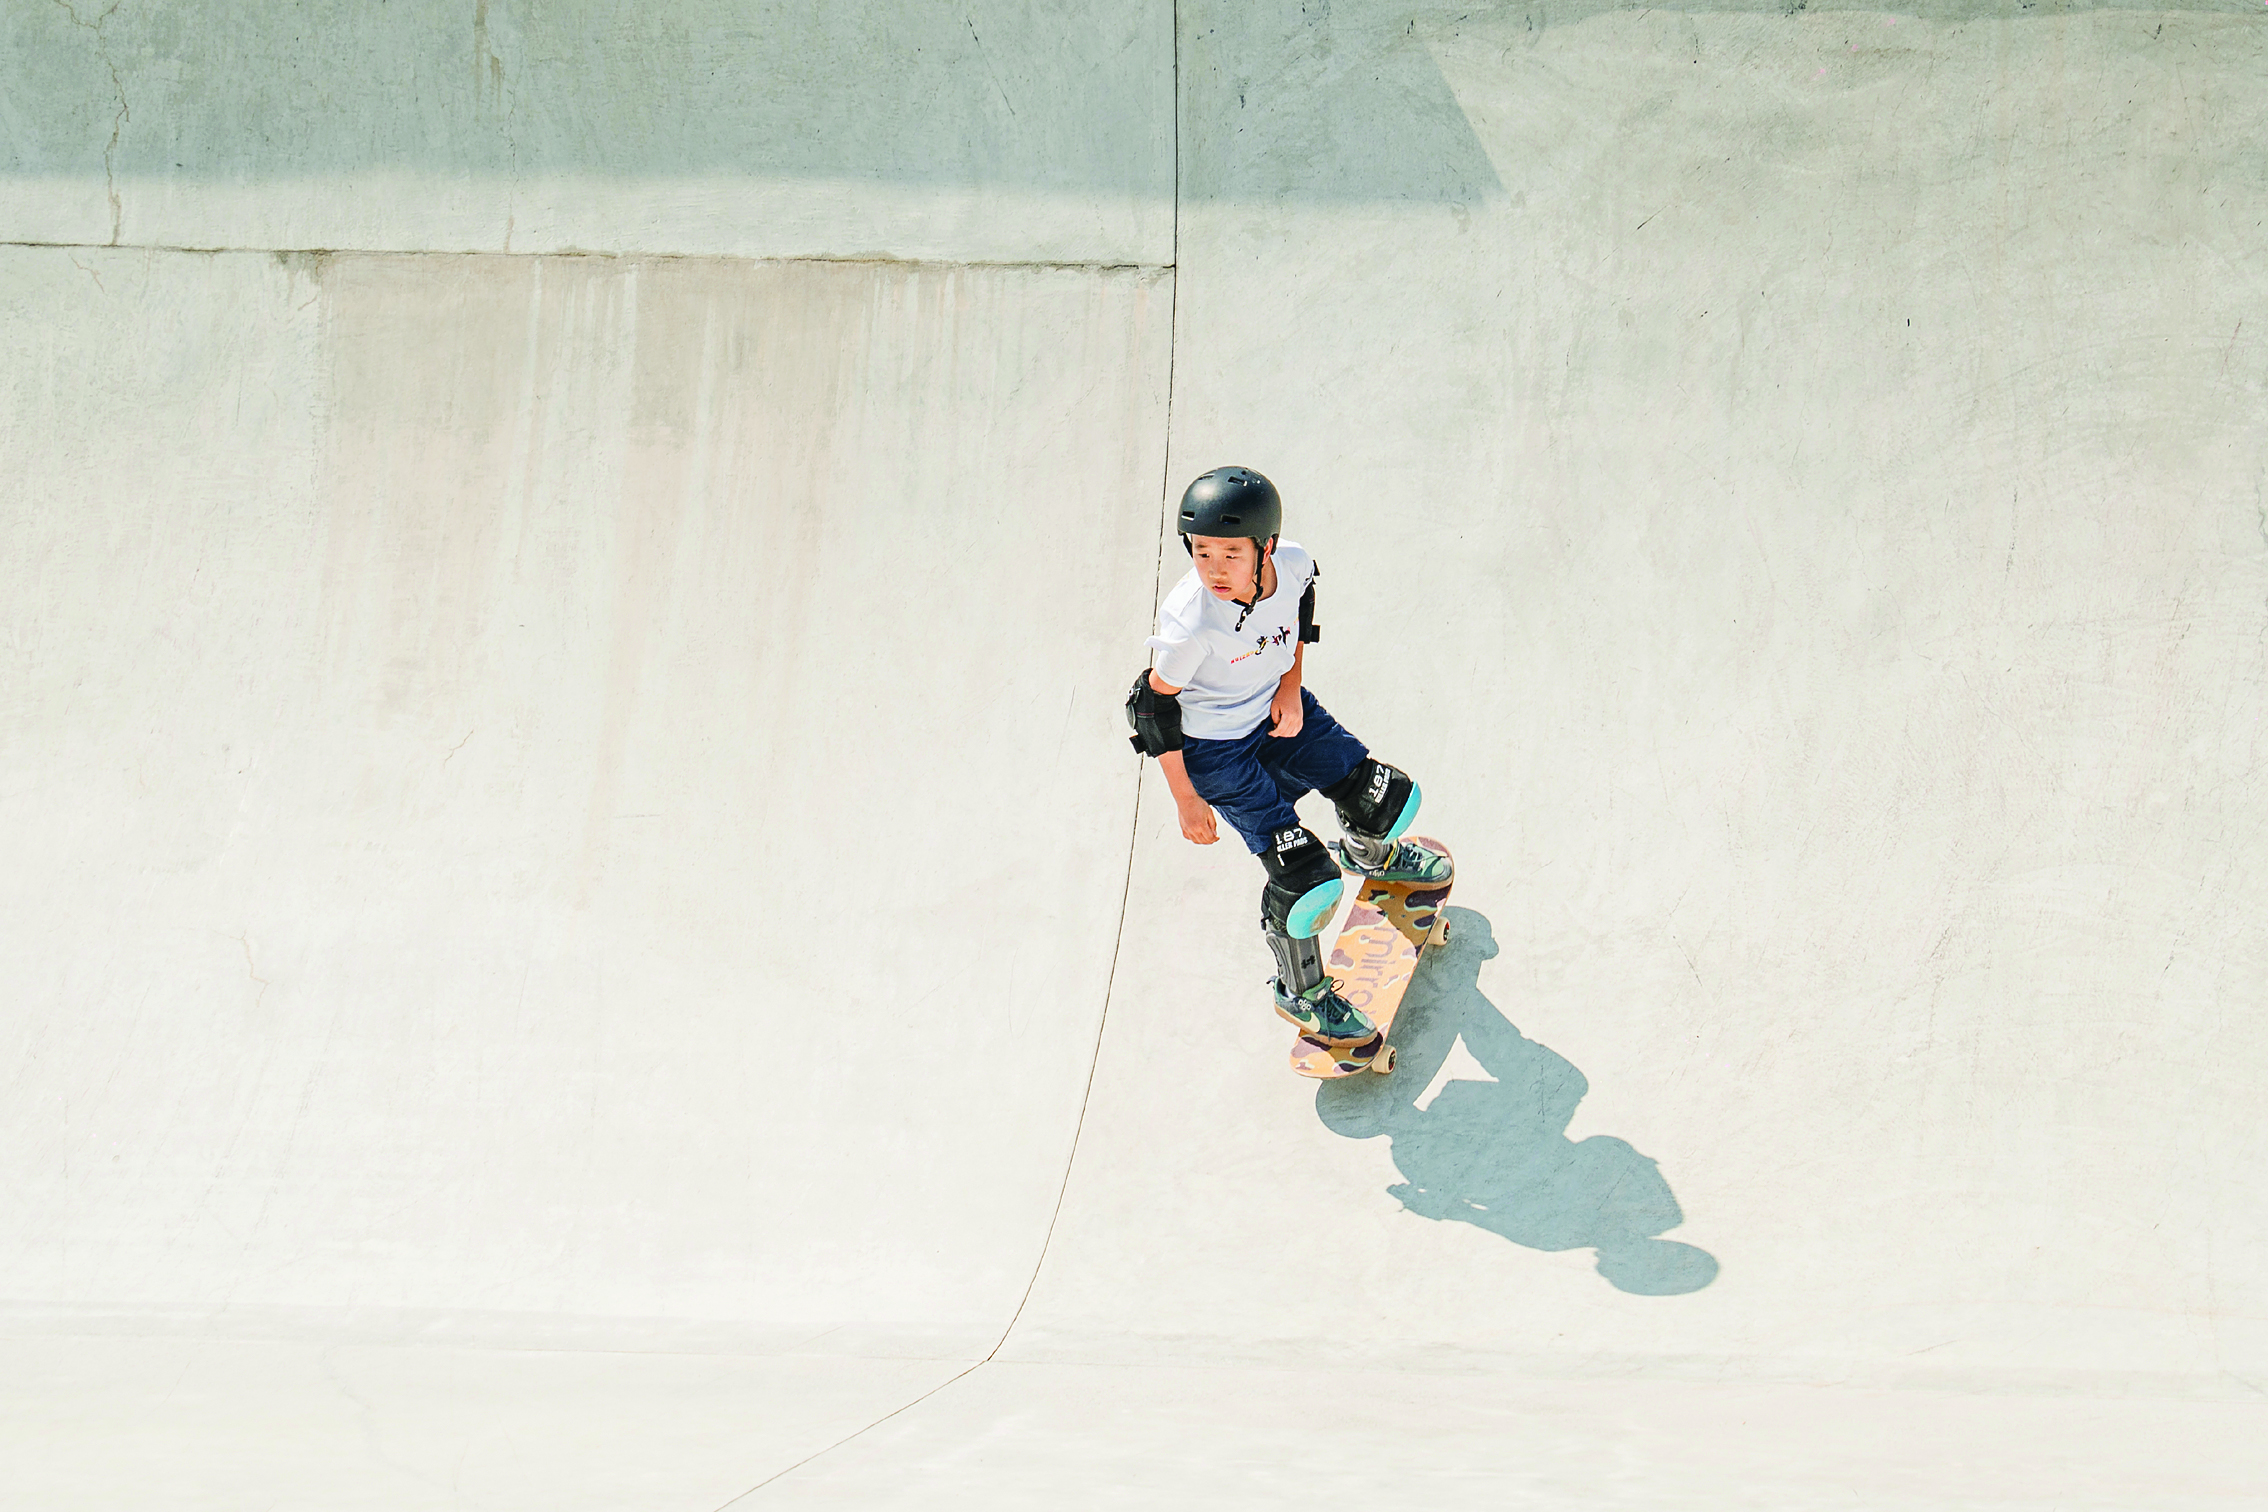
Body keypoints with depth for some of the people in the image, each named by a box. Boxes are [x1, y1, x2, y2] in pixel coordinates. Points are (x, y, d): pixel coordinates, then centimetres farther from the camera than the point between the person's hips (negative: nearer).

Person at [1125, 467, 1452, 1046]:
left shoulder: (1292, 564, -23)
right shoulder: (1189, 624, -37)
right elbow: (1156, 704, -21)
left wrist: (1292, 684, -6)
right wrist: (1186, 799, -13)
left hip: (1278, 710, 5)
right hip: (1213, 746, -5)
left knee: (1385, 797, 11)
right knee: (1303, 875, -10)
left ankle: (1368, 852, 51)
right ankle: (1300, 992, 19)